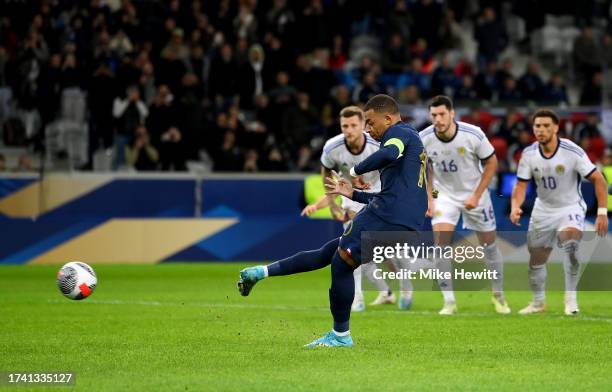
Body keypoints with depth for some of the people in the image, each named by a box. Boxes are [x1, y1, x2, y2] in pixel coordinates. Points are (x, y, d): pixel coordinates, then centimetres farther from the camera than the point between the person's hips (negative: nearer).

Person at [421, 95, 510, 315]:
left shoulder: (473, 135, -23)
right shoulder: (424, 139, -17)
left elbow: (491, 163, -9)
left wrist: (477, 195, -13)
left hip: (474, 195, 0)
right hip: (444, 195, 1)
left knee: (489, 245, 8)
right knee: (440, 243, -18)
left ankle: (498, 294, 32)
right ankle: (449, 302, -11)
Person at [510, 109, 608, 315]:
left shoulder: (572, 152, -21)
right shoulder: (529, 154, -11)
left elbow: (598, 179, -16)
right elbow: (521, 184, -5)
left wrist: (602, 212, -20)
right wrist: (515, 207, -26)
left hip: (571, 208, -4)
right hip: (543, 210, 4)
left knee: (570, 245, -31)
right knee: (536, 259, 10)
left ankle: (571, 299, -21)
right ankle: (538, 302, 34)